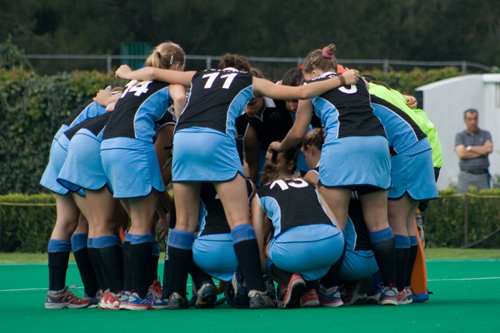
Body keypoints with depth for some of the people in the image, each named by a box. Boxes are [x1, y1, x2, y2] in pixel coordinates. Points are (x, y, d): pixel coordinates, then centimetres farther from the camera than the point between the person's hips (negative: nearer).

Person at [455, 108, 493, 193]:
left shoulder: (486, 134, 12)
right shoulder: (459, 136, 10)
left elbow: (489, 149, -7)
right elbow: (461, 154, -6)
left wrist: (469, 148, -2)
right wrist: (482, 151, -2)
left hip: (482, 176, 1)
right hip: (465, 176, -1)